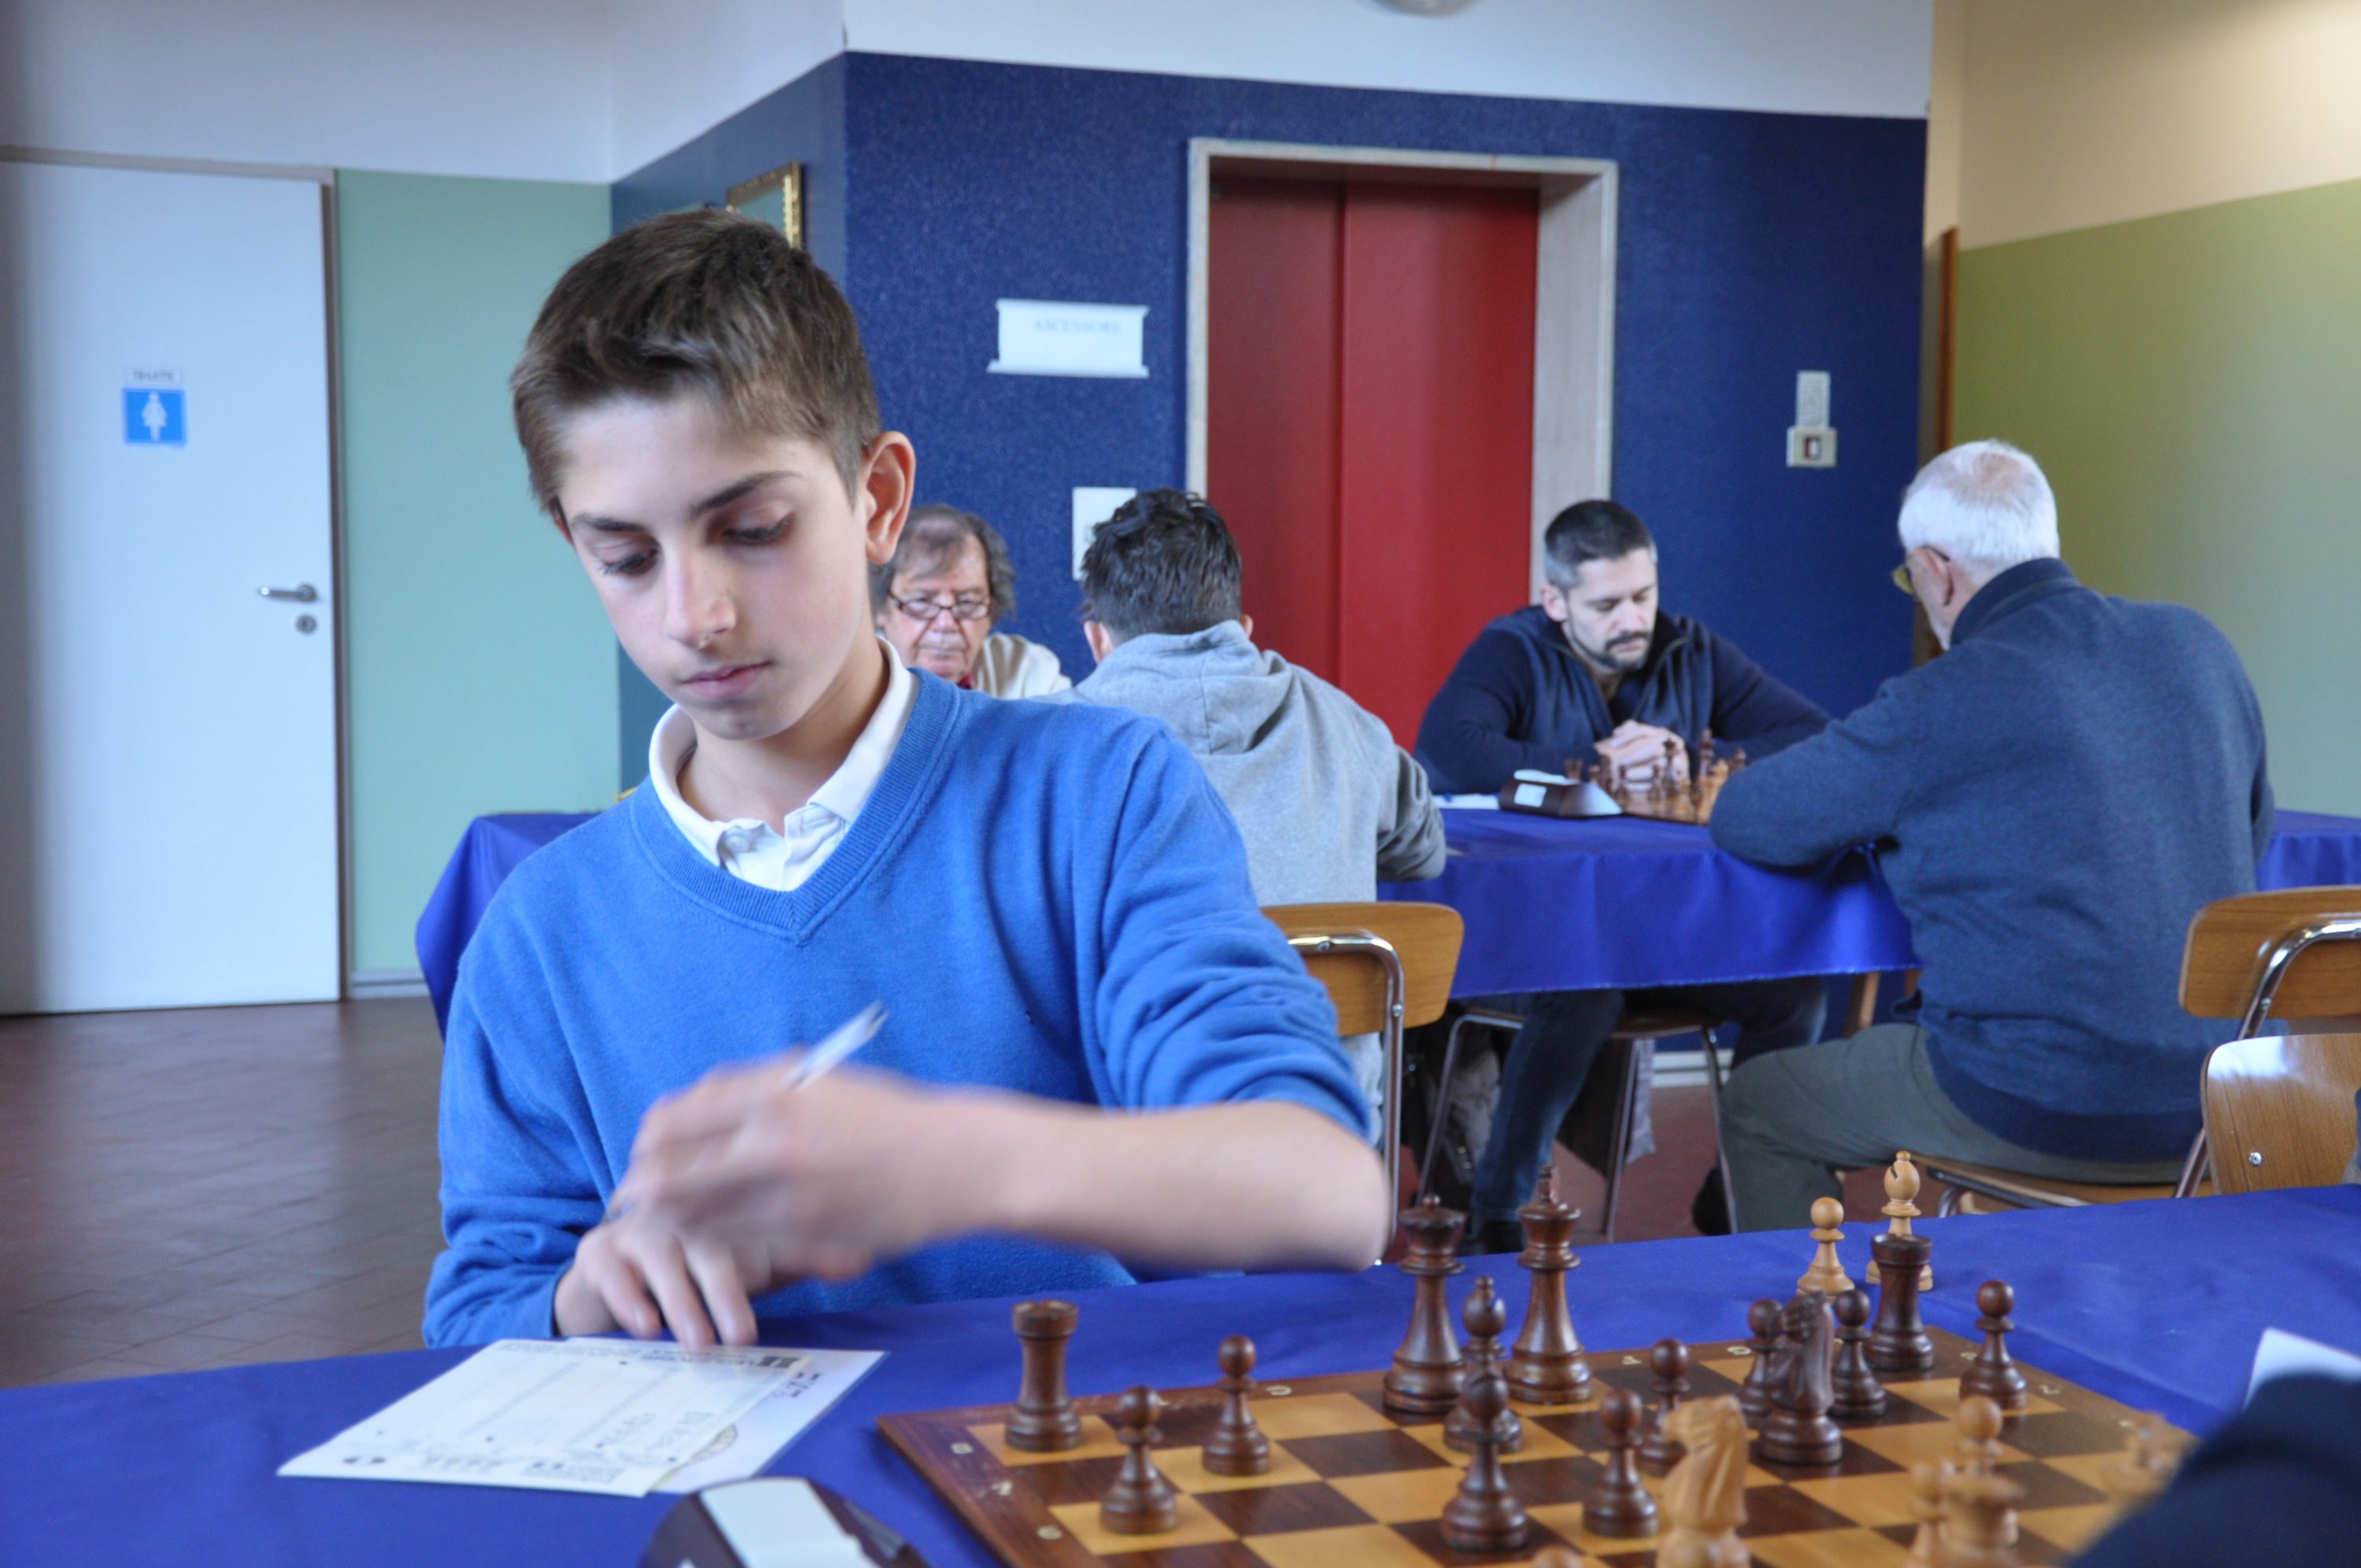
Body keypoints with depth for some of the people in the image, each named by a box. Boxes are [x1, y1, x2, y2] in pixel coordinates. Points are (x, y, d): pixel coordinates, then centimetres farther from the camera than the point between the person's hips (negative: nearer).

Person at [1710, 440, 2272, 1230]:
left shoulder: (1942, 705, -15)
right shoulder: (2197, 646, 3)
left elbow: (1744, 820, -5)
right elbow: (2253, 831, 19)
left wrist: (1885, 810, 16)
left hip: (2050, 1116, -7)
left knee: (1758, 1104, 14)